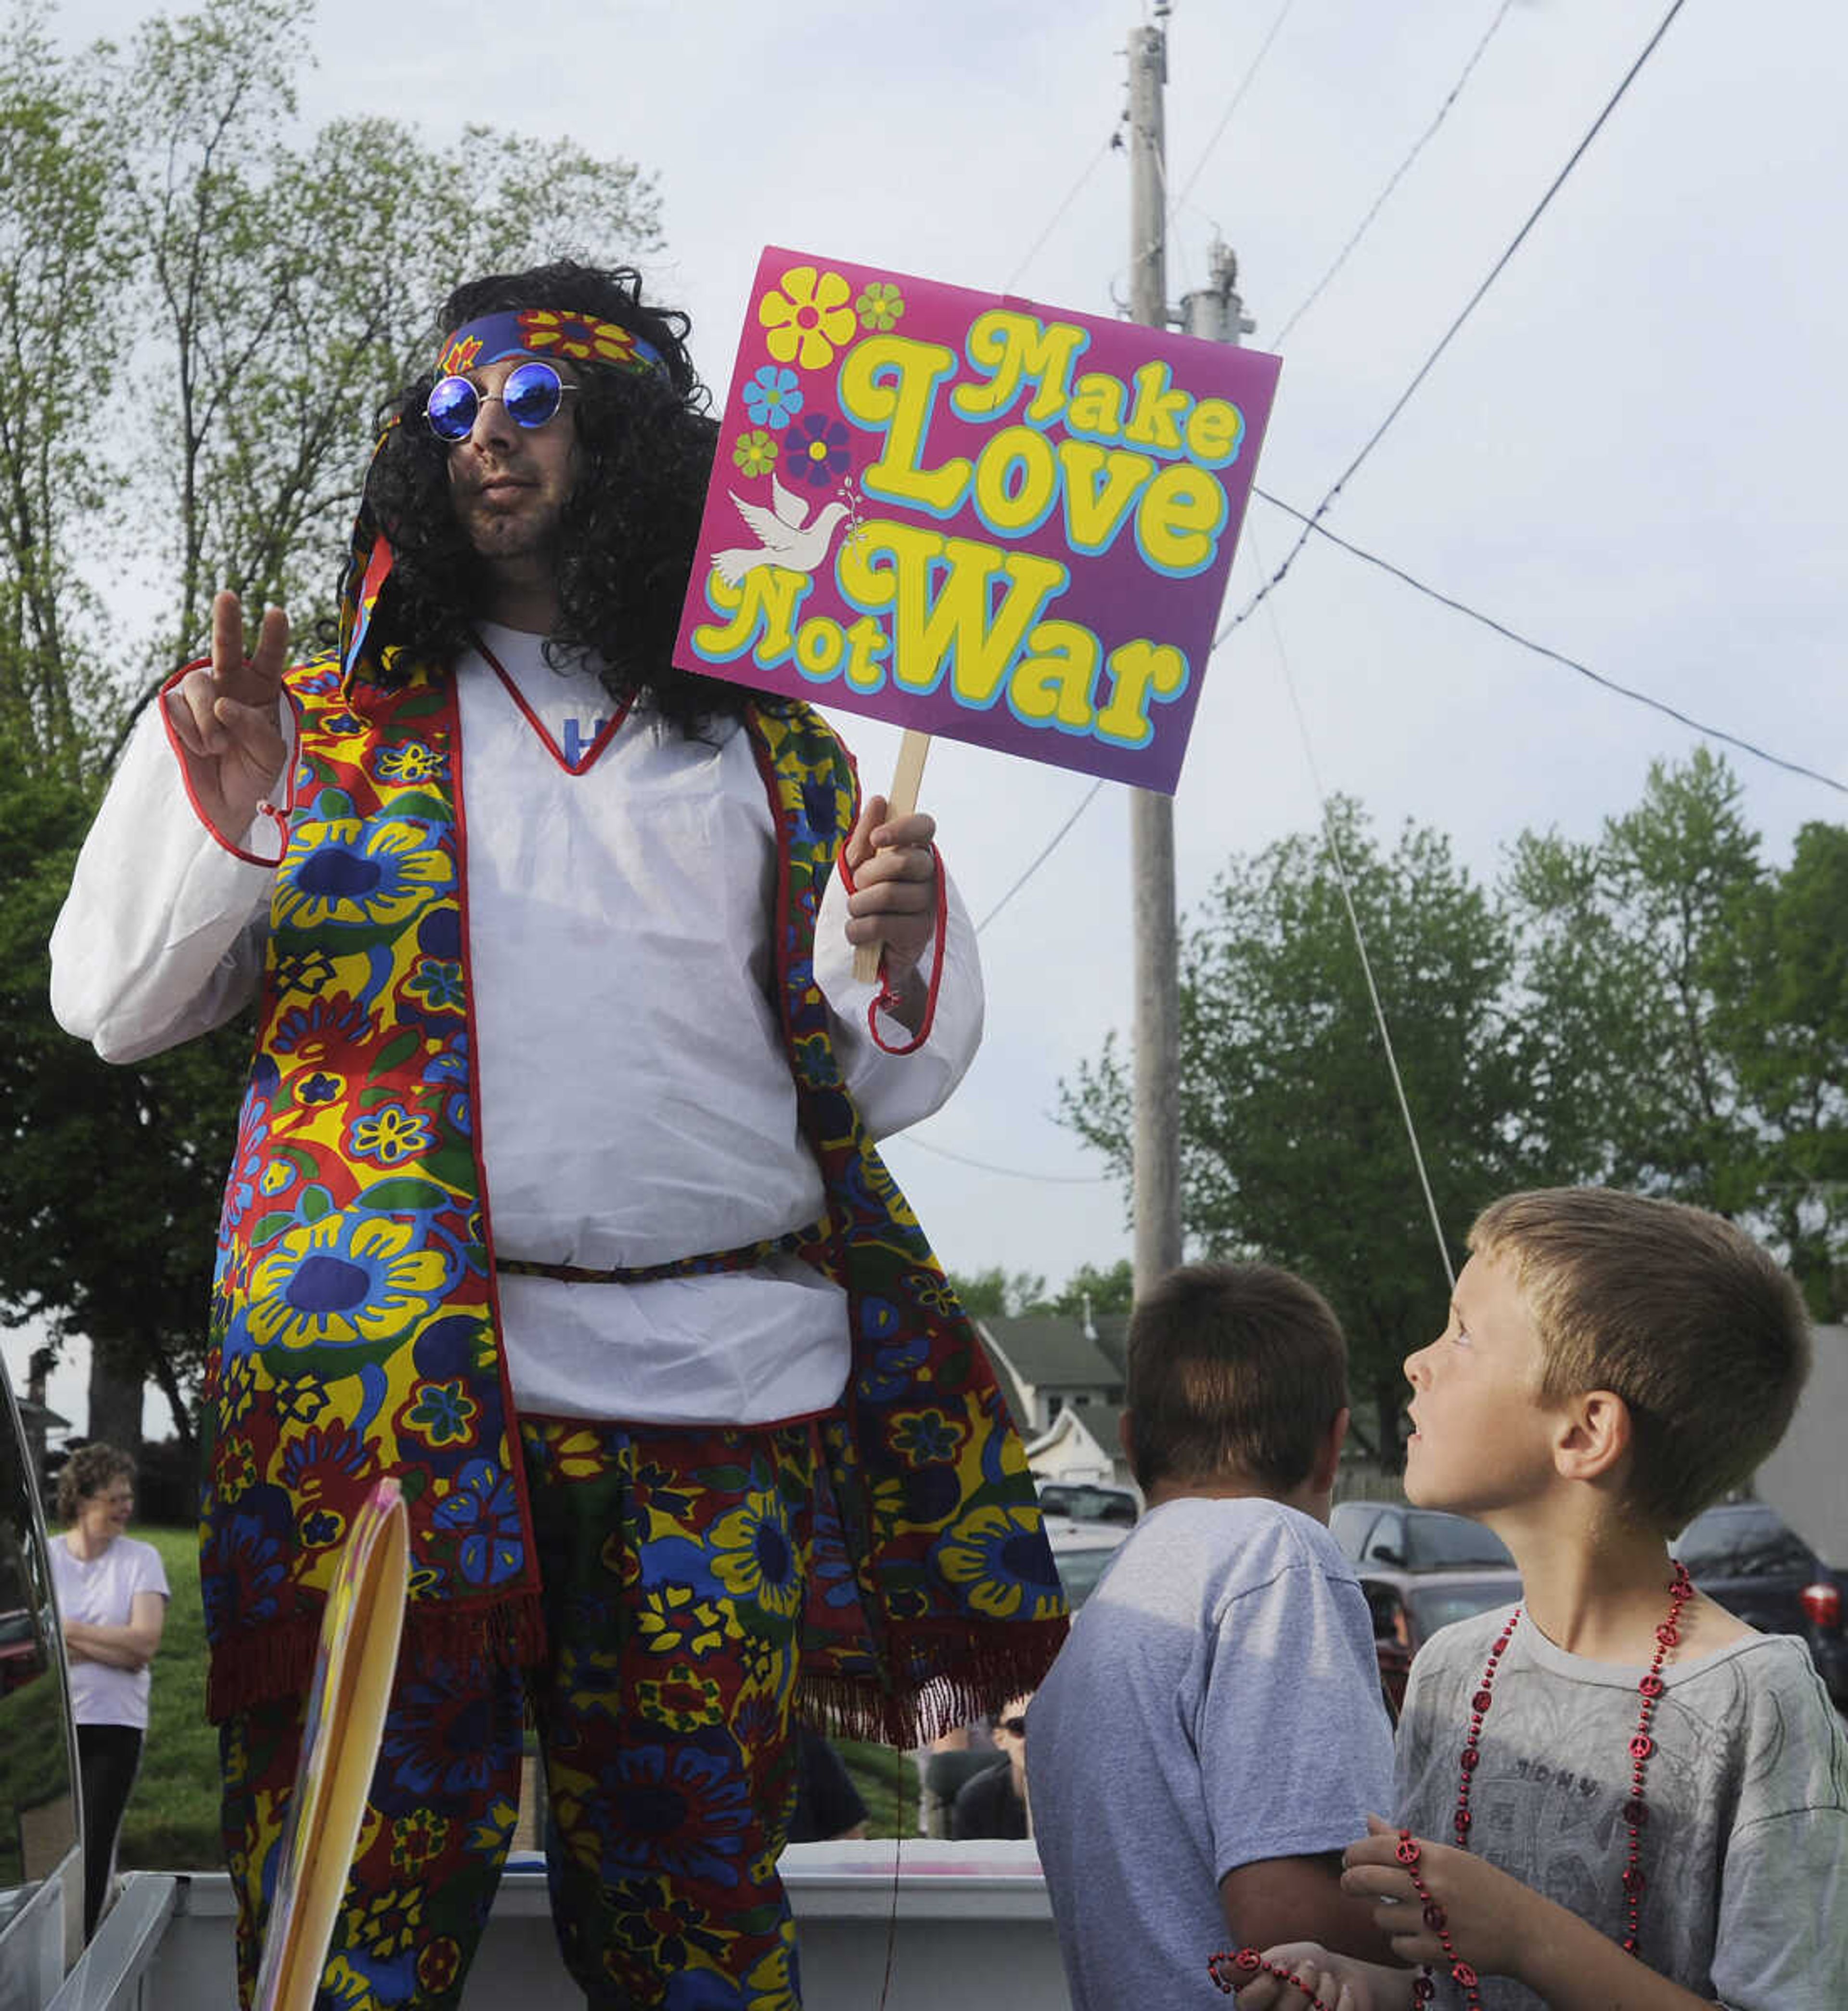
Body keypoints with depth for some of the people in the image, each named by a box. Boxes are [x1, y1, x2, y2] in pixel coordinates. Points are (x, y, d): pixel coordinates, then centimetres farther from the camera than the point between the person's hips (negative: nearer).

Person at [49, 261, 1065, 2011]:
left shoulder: (770, 752, 17)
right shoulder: (333, 720, 16)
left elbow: (875, 1084, 17)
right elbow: (118, 1002, 12)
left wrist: (897, 956, -4)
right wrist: (221, 817, -6)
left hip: (717, 1396, 1)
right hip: (397, 1373, 0)